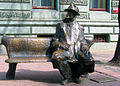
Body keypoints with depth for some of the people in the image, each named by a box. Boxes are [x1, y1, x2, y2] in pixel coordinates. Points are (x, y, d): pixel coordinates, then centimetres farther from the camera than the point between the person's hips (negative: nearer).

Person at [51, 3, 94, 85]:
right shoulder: (61, 26, 15)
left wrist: (85, 47, -4)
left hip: (77, 51, 1)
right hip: (65, 50, -1)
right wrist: (59, 44, -9)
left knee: (89, 61, -27)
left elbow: (83, 41, 18)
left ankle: (75, 75, 2)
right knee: (57, 57, -35)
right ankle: (68, 77, -12)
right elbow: (55, 40, 13)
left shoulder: (79, 27, 18)